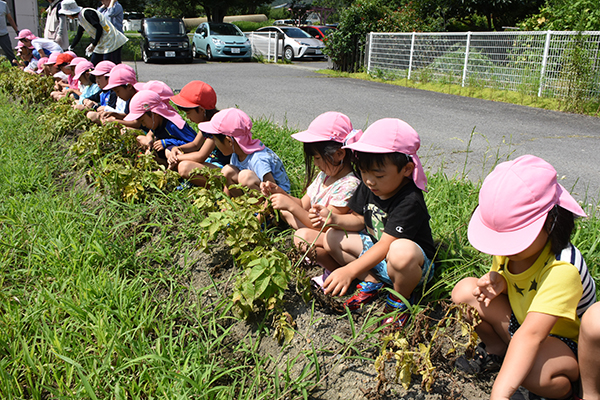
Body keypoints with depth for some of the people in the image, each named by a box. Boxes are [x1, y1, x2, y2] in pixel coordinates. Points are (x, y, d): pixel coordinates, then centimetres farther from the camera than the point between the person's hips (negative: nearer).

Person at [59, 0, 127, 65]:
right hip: (101, 45, 10)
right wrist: (70, 48, 37)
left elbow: (99, 29, -20)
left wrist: (93, 45, -14)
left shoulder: (87, 13, -13)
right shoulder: (80, 19, 16)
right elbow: (78, 35, 29)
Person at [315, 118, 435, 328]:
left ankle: (399, 300, -9)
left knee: (402, 251, -43)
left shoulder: (409, 201, -31)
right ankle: (372, 282, 5)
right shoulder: (368, 187, -7)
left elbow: (385, 245, -35)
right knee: (331, 238, -2)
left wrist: (350, 270, -42)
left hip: (416, 264, -7)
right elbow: (359, 220, 5)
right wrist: (334, 219, -16)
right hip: (375, 250, 7)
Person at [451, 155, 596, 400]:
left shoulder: (562, 269, -35)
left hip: (566, 344, -7)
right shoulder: (511, 247, -13)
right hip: (520, 320, 7)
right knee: (465, 289, -12)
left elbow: (531, 334, -45)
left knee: (533, 371, -40)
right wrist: (498, 281, -19)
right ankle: (497, 350, 10)